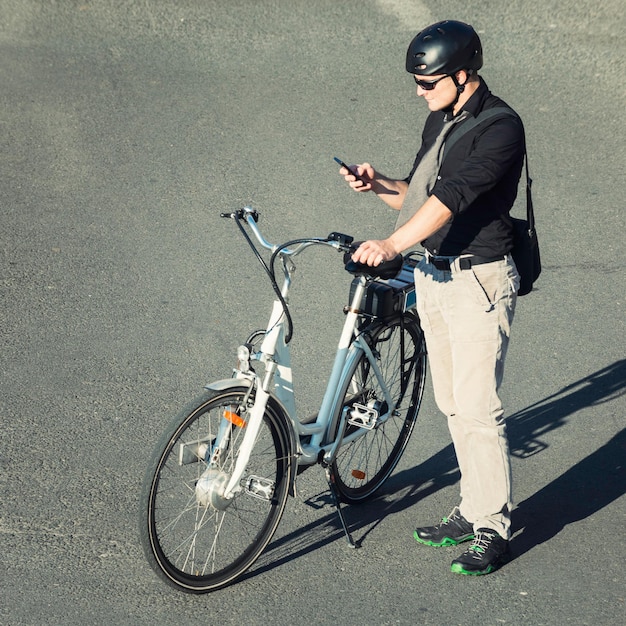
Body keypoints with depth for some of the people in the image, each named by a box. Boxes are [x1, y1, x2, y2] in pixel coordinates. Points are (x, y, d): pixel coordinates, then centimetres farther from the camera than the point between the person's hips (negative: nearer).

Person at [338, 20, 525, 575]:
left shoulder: (501, 128, -17)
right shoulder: (439, 122, 11)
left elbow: (452, 196, -29)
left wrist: (392, 245, -38)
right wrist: (380, 185, -3)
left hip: (479, 279, -9)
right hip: (433, 274, 9)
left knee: (478, 410, -5)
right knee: (452, 404, 14)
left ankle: (494, 530, 6)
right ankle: (473, 510, 26)